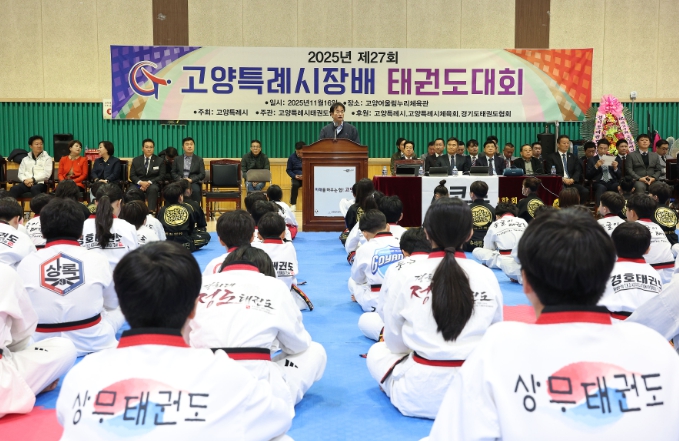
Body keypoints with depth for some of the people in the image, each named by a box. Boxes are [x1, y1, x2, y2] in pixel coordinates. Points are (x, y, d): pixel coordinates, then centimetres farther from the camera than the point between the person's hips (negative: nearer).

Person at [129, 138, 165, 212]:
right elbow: (132, 175, 7)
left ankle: (151, 211, -43)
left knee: (153, 189, -39)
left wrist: (149, 182, -15)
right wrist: (141, 182, -15)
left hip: (153, 184, -1)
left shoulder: (159, 161, 10)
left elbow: (162, 176, 1)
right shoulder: (136, 160, 14)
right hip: (139, 183, 1)